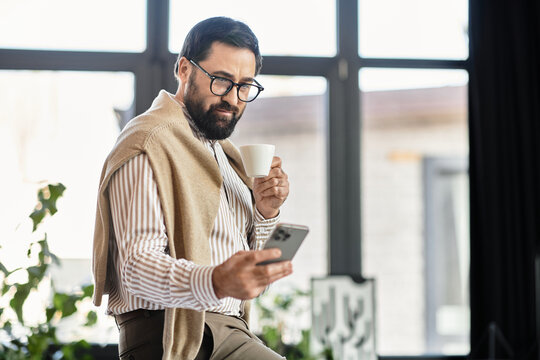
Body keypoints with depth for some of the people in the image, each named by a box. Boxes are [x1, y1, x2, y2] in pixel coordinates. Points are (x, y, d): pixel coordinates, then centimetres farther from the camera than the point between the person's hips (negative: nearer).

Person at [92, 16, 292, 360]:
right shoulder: (148, 144, -7)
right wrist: (215, 282, -37)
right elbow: (137, 265, -19)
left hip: (231, 331, 8)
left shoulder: (225, 152, 20)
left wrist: (265, 213, 2)